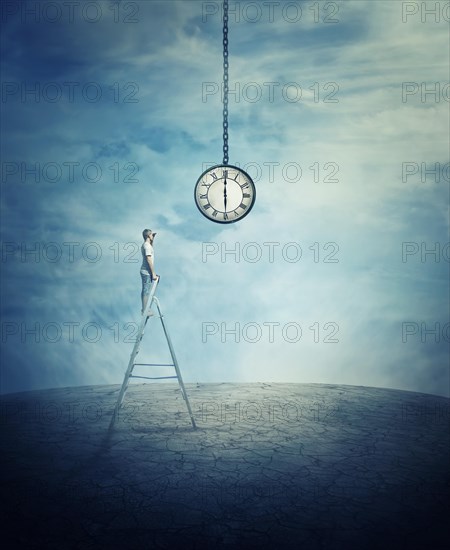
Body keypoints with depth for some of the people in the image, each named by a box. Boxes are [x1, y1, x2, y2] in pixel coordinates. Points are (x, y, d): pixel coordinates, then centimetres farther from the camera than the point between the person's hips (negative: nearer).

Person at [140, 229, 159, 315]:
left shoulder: (145, 245, 12)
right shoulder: (147, 246, -17)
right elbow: (149, 260, -21)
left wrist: (152, 240, 22)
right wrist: (153, 273, -19)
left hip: (144, 271, 10)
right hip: (147, 272, -10)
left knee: (144, 291, 14)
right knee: (146, 292, -4)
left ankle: (144, 310, 21)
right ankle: (144, 311, 0)